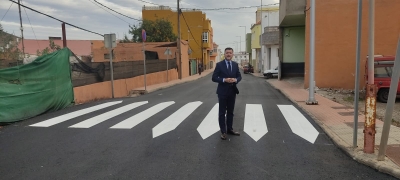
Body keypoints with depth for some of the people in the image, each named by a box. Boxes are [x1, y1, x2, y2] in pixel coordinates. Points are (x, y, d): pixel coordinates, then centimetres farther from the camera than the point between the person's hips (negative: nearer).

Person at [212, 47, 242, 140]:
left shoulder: (235, 64, 6)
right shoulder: (219, 64, -8)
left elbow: (239, 76, 9)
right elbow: (214, 78, -10)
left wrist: (235, 80, -13)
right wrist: (224, 80, -23)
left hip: (232, 91, 4)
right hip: (222, 92, -4)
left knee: (230, 112, 14)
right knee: (222, 112, 4)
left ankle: (229, 129, 27)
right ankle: (223, 131, 12)